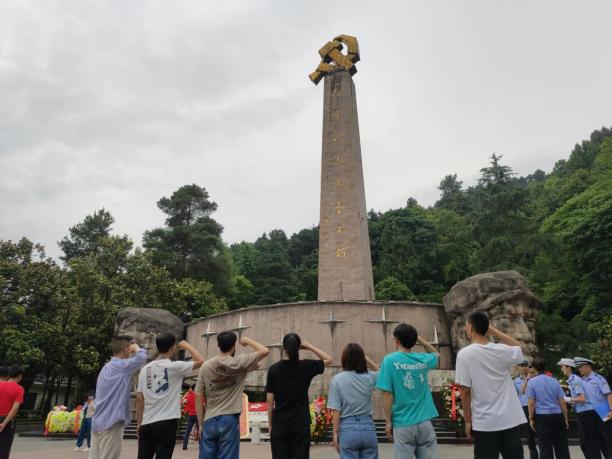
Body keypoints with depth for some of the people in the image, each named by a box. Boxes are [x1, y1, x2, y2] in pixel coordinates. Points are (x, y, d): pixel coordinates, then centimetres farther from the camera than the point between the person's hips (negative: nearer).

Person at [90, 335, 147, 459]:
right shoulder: (122, 366, -13)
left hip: (98, 422, 9)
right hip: (111, 424, -9)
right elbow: (142, 356, -23)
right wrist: (135, 347, -3)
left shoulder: (106, 368, 15)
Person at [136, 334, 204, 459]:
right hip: (166, 423, -5)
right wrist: (186, 345, 9)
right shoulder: (175, 367, -10)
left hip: (146, 424, 6)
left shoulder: (145, 369, 6)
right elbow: (200, 361, -3)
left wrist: (139, 424, 16)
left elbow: (139, 399, 8)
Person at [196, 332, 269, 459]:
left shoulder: (205, 366, 3)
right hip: (229, 420, -3)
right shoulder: (239, 362, -6)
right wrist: (248, 341, 12)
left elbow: (198, 397, 3)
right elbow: (265, 351, -2)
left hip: (209, 421, 4)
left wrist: (200, 424, 9)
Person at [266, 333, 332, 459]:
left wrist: (270, 424, 8)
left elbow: (270, 401, -2)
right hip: (301, 424, 0)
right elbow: (328, 360, 11)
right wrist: (309, 346, 8)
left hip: (279, 424, 1)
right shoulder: (307, 366, -6)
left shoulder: (274, 369, -5)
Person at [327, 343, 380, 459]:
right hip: (368, 428, 2)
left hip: (348, 429, -2)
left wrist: (335, 434, -1)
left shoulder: (338, 379, -7)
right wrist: (367, 359, 15)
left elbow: (336, 411, -8)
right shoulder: (369, 377, 0)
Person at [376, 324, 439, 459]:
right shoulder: (423, 359, 1)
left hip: (403, 424, -3)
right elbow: (436, 354, 25)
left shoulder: (390, 360, -9)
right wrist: (419, 338, 13)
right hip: (425, 422, 3)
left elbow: (387, 394, -11)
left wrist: (388, 421, -2)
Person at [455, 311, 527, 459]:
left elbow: (465, 392, -11)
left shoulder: (465, 354, -11)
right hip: (510, 420, 4)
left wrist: (468, 421, 0)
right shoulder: (502, 350, -1)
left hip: (484, 423, -3)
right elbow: (519, 348, 24)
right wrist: (494, 331, 15)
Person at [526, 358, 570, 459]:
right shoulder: (554, 381, 6)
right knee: (562, 445, 12)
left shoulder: (532, 382, -5)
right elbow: (562, 402, 5)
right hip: (558, 416, 4)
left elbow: (531, 403, -9)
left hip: (542, 417, -4)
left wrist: (531, 418, 0)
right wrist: (566, 418, 14)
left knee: (545, 447, 3)